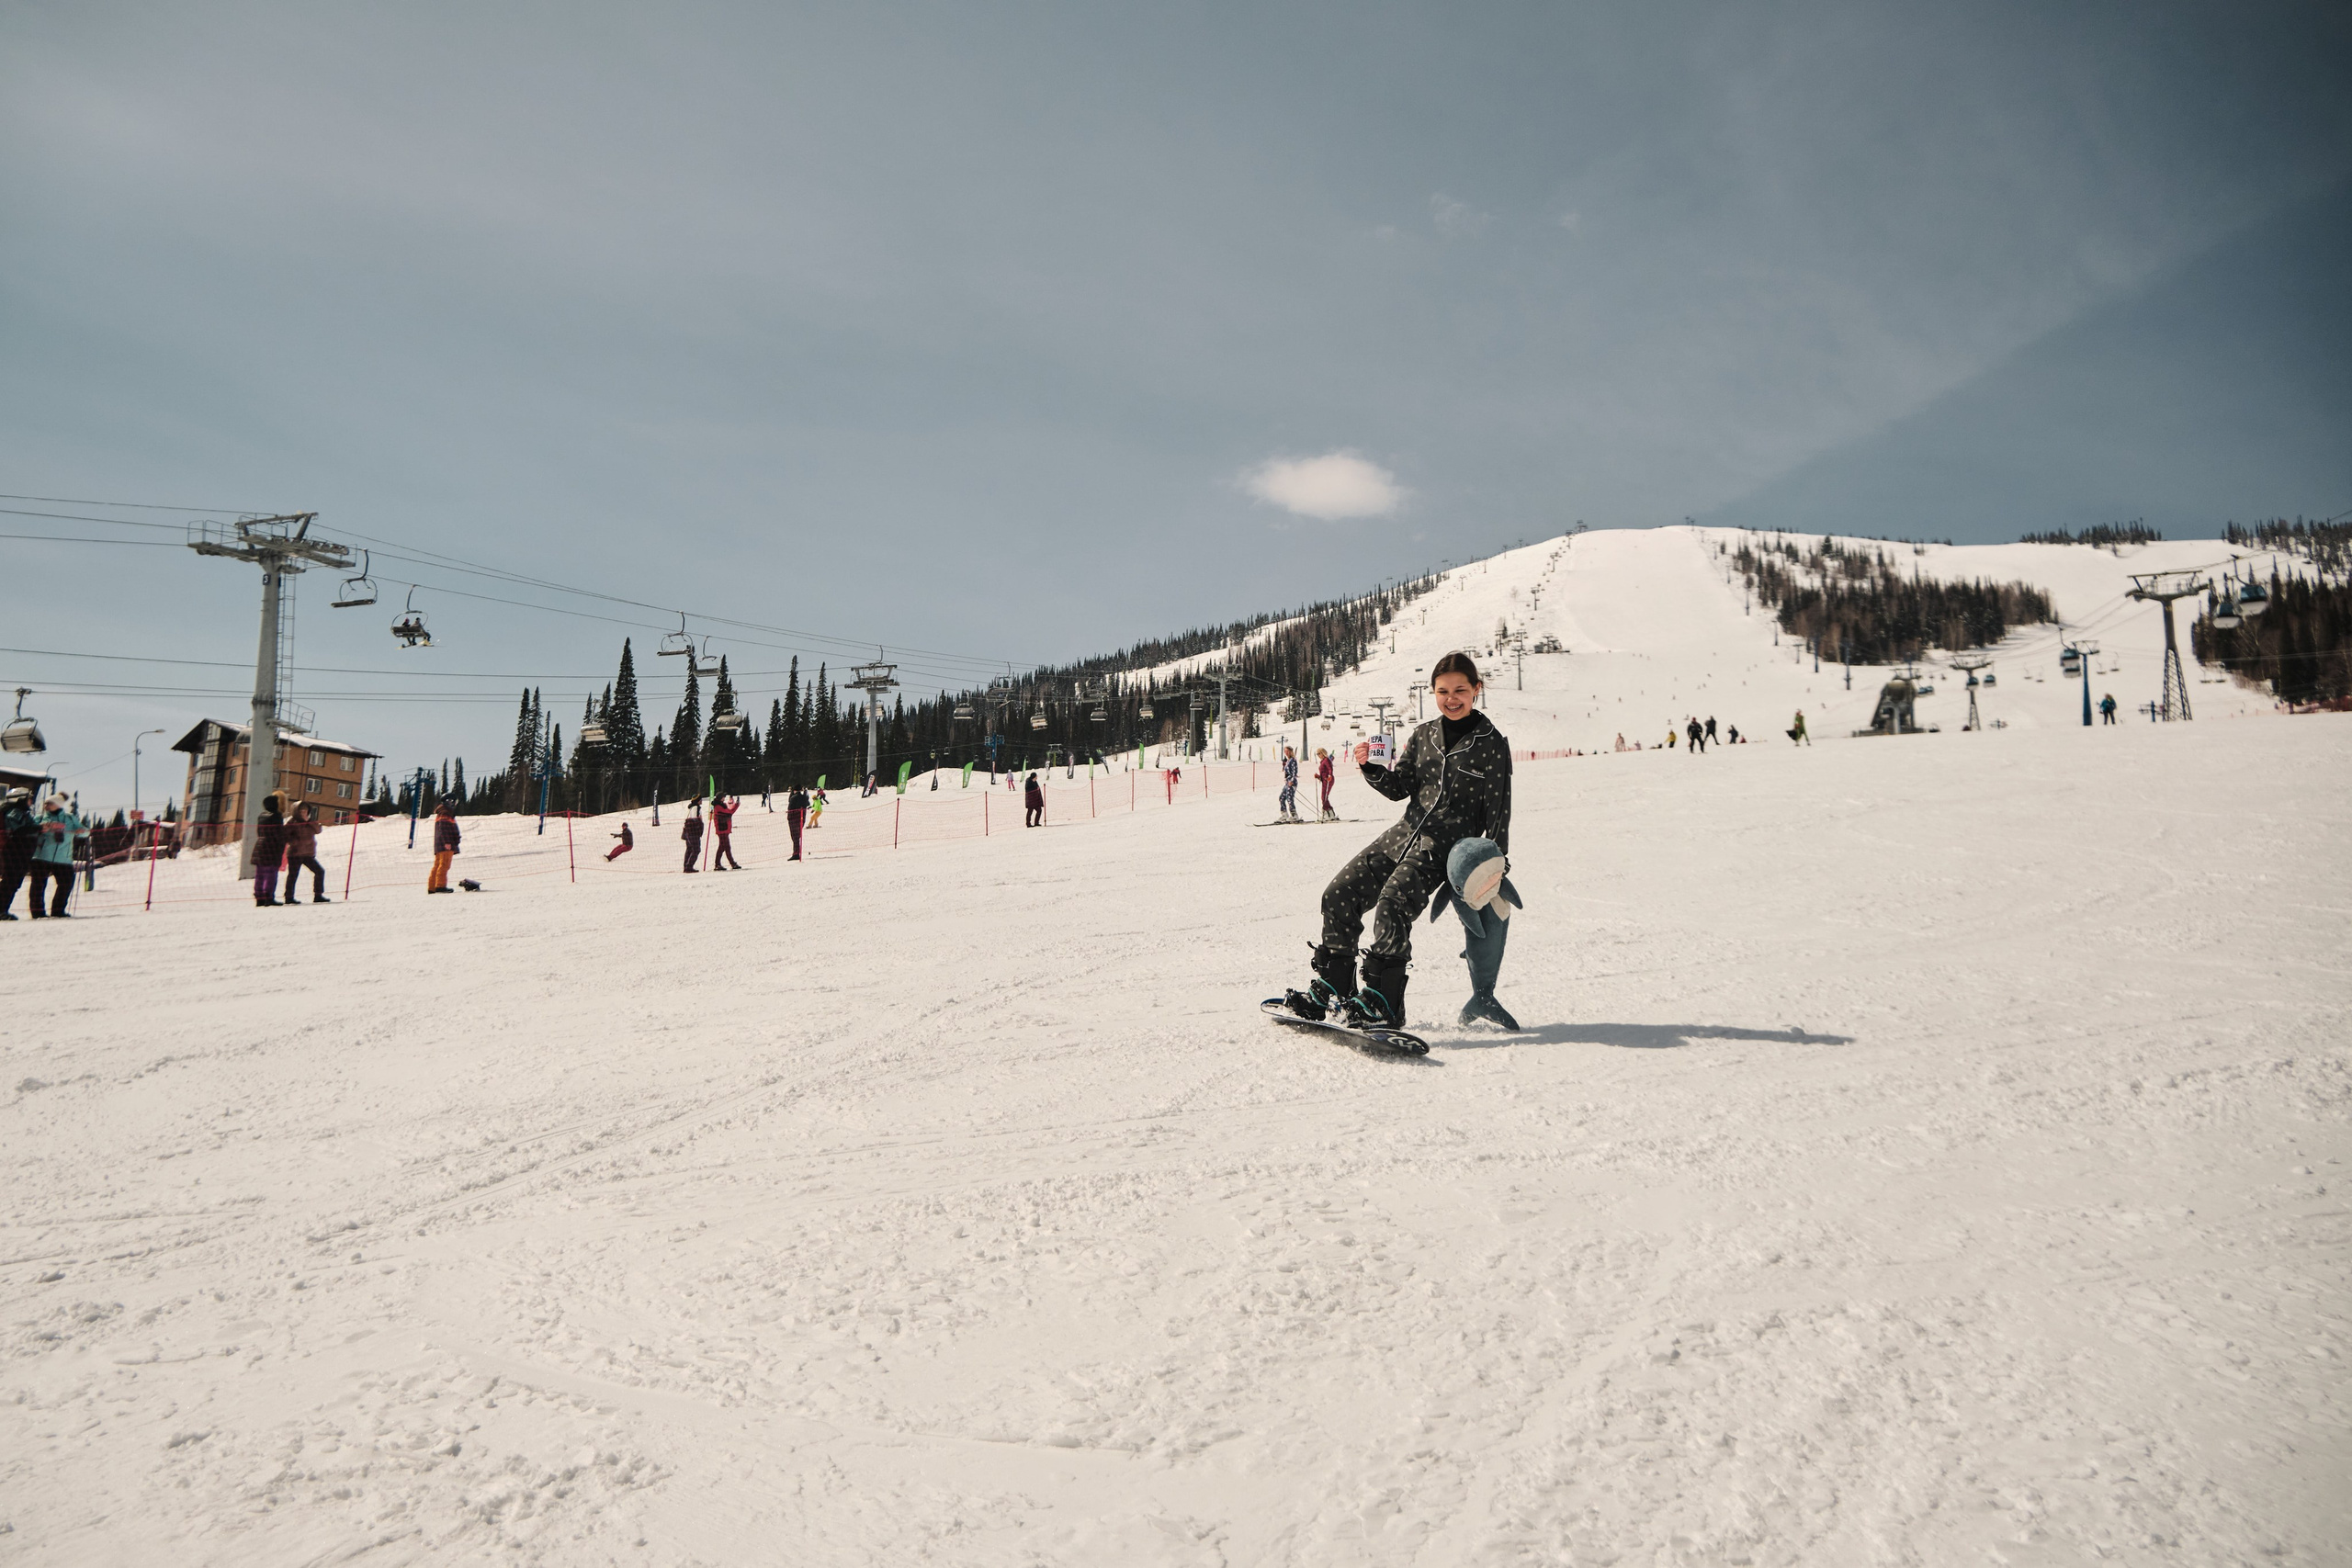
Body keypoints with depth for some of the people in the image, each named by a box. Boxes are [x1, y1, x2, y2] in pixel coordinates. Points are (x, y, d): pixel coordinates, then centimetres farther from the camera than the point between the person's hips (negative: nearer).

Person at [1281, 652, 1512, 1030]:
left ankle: (1381, 1002, -28)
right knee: (1339, 894, -5)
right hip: (1404, 834, 6)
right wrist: (1369, 767, -5)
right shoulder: (1423, 736, 12)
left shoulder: (1491, 744, -3)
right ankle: (1332, 987, 6)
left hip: (1447, 846, -6)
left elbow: (1498, 814, -2)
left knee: (1392, 902, -29)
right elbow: (1398, 787, 14)